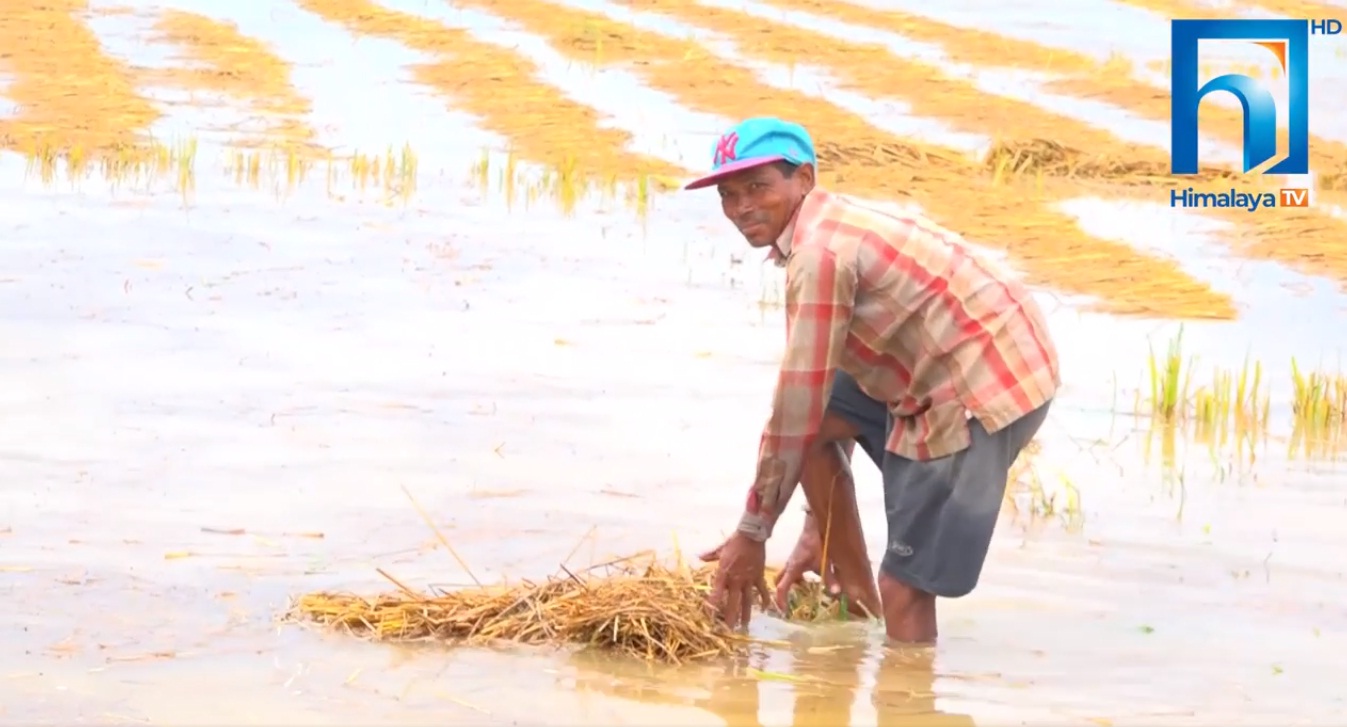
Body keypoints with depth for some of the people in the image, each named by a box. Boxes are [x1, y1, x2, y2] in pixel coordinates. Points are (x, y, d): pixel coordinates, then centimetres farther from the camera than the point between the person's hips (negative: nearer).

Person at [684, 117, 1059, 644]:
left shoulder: (820, 250, -18)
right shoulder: (831, 230, 13)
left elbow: (799, 402, -18)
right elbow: (823, 391, 17)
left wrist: (752, 534, -10)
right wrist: (818, 529, 19)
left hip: (984, 390, -11)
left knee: (905, 591, -8)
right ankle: (854, 590, 19)